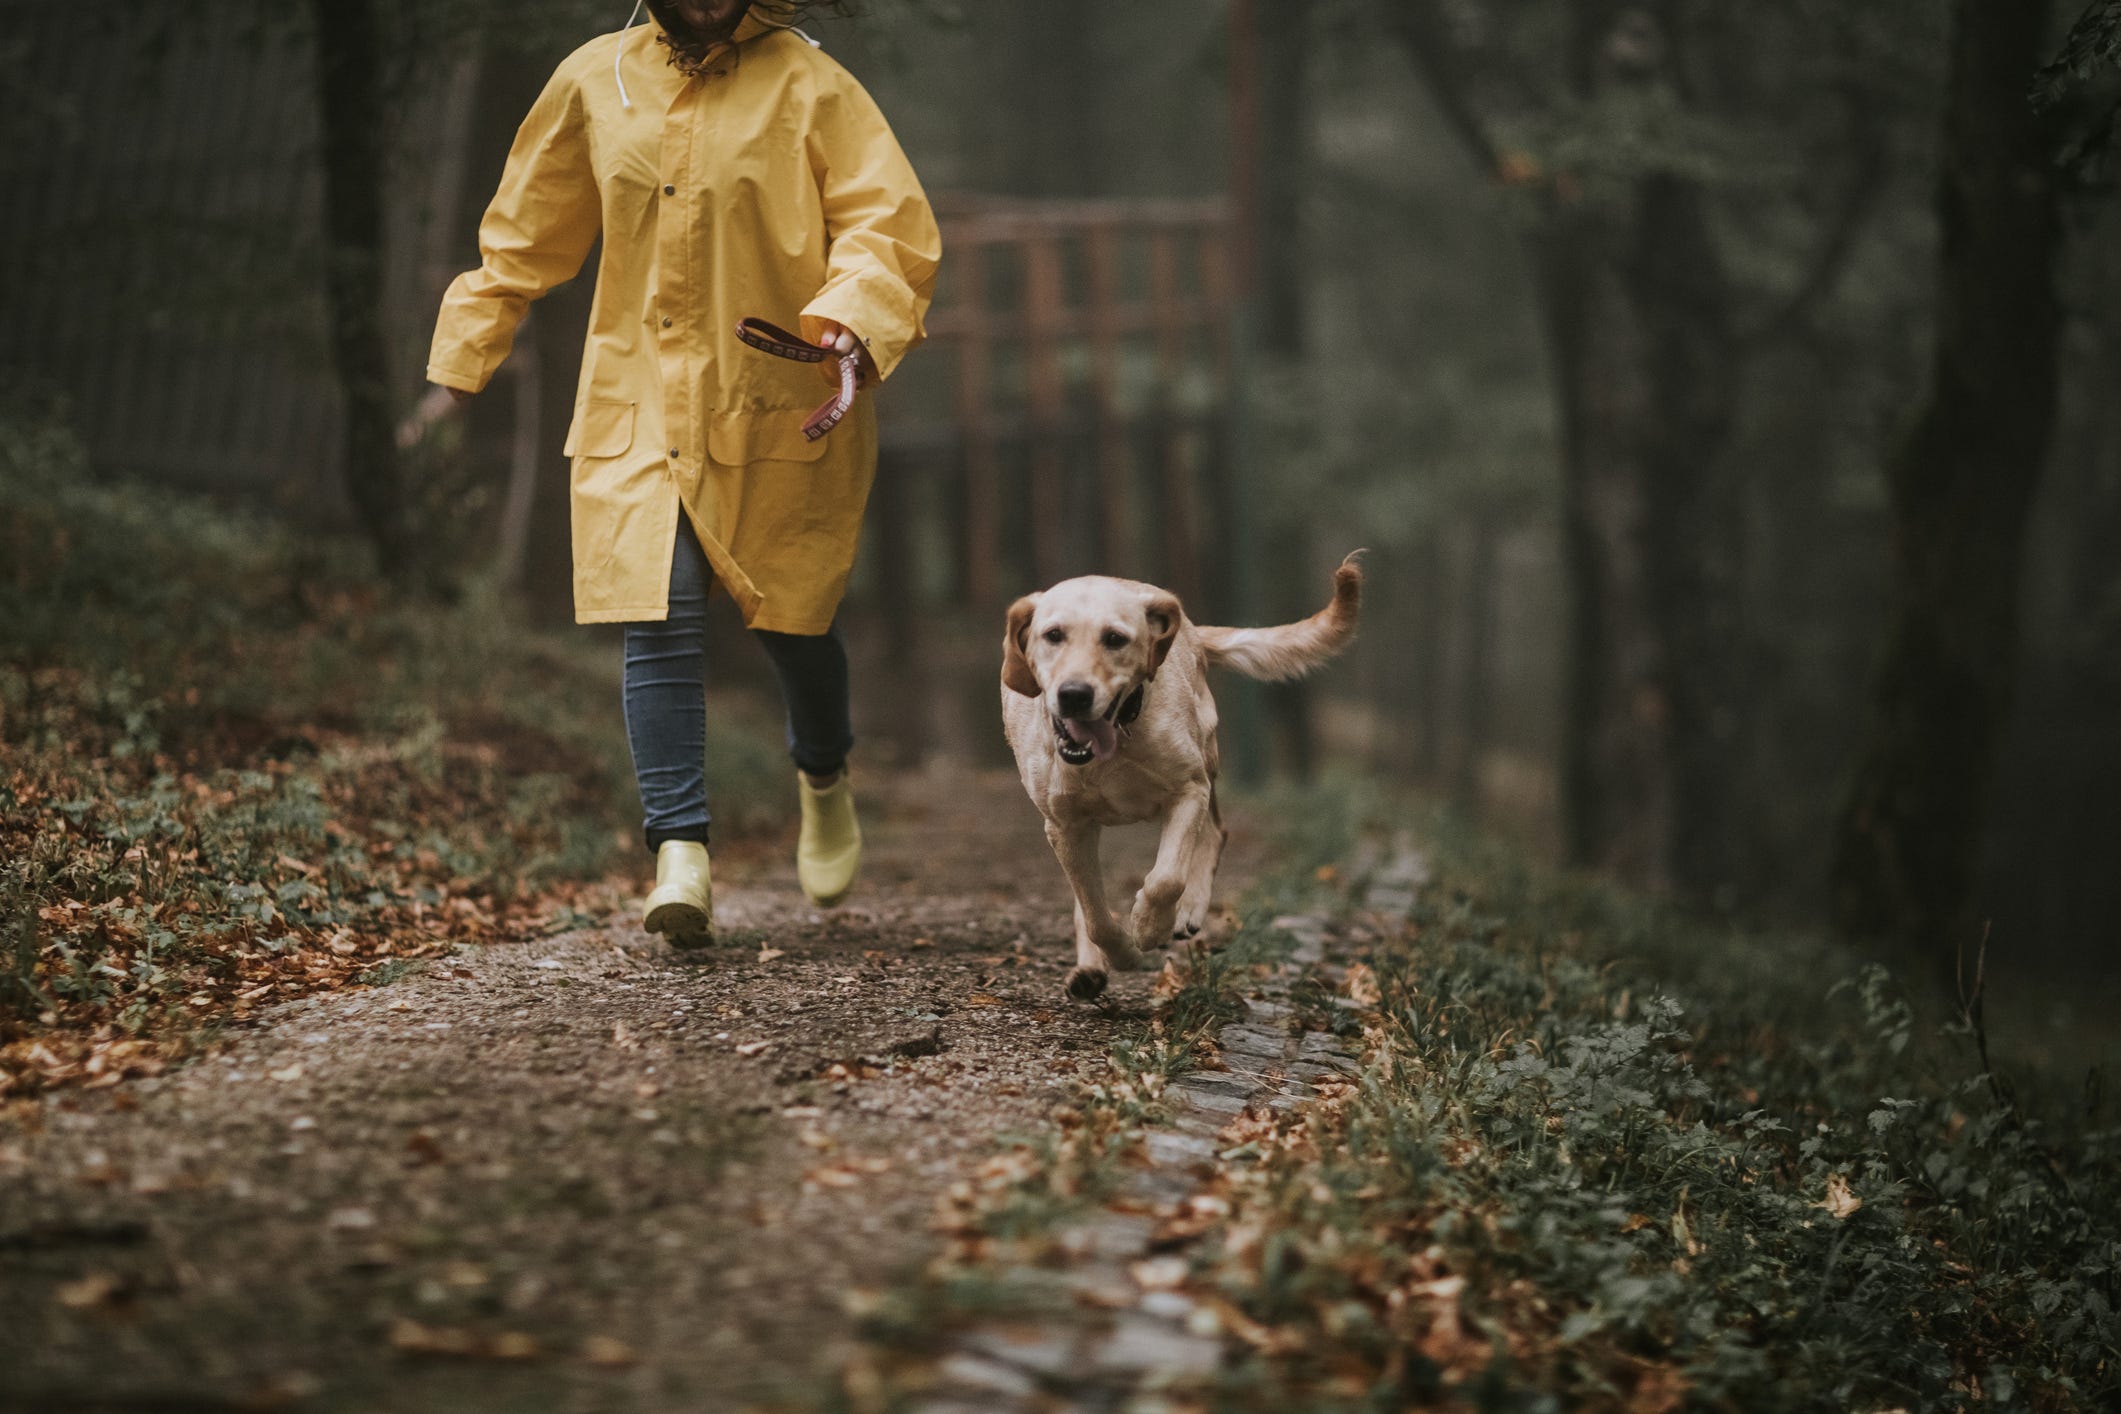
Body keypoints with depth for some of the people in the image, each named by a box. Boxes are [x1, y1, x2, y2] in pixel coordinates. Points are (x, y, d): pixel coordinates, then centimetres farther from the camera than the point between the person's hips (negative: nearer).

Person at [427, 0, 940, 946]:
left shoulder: (809, 88, -3)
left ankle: (823, 780, 39)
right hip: (640, 405, 2)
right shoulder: (595, 83, 7)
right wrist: (460, 362, 19)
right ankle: (681, 853, -10)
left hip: (779, 407, -2)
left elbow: (891, 225, -9)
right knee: (658, 620, -12)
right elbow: (524, 235, 17)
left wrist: (850, 313, -29)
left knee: (791, 619, 8)